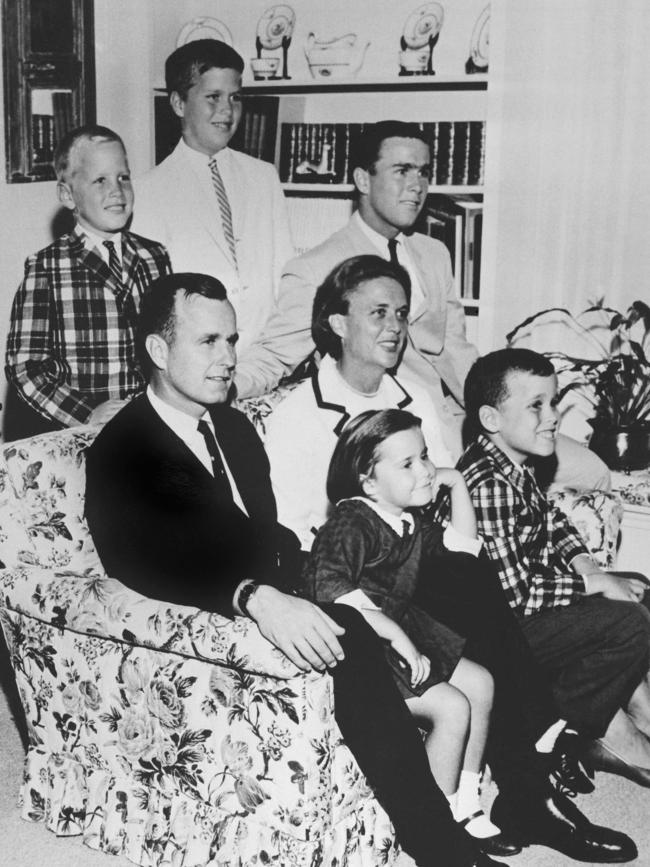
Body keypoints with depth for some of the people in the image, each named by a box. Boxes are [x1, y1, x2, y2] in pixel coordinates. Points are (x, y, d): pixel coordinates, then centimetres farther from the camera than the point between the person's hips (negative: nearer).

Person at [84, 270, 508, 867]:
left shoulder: (235, 426, 18)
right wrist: (256, 596, -38)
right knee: (347, 640, -31)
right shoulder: (120, 450, -6)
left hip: (276, 604, 7)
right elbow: (140, 560, -23)